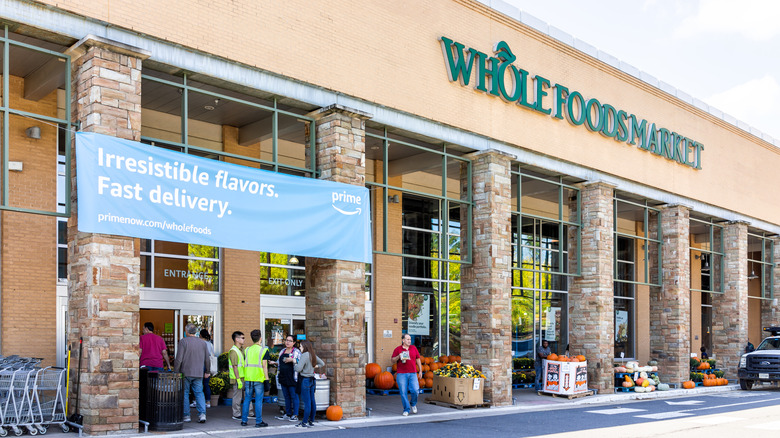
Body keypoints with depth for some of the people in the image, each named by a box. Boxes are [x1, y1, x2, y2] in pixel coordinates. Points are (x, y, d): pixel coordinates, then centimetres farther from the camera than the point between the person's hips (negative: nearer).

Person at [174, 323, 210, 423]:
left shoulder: (183, 342, -8)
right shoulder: (203, 343, 6)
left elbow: (178, 359, -11)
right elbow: (207, 359, 12)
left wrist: (176, 372, -3)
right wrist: (207, 371, 24)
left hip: (185, 373, -4)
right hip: (198, 374, 4)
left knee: (184, 393, 8)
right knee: (199, 393, 8)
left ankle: (186, 415, 9)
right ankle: (202, 413, -6)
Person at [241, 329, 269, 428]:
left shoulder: (247, 350, 9)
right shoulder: (263, 350, -6)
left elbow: (245, 365, 12)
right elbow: (264, 366, -9)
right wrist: (266, 378, -5)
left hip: (248, 378, 4)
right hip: (259, 379, -4)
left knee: (247, 399, 11)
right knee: (258, 400, -1)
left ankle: (244, 420, 14)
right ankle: (258, 421, 1)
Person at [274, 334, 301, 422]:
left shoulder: (296, 352, -3)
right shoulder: (282, 351, 16)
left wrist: (292, 360, -23)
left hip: (292, 378, -6)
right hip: (283, 378, 7)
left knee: (294, 397, -4)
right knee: (286, 397, 13)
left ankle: (295, 415, 0)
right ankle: (287, 414, 20)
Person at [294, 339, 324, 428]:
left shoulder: (304, 355, -16)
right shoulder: (313, 355, 9)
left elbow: (298, 369, -19)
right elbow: (322, 363, 23)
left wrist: (295, 363, -1)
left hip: (305, 380, -8)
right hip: (312, 380, 8)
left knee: (307, 402, -5)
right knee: (312, 401, 10)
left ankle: (304, 422, 0)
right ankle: (311, 421, 16)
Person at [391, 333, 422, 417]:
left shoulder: (413, 348, 11)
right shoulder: (397, 349, 3)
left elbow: (418, 359, 17)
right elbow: (392, 360, 5)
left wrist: (420, 371, 14)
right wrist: (398, 357, -15)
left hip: (412, 373, 2)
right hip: (401, 374, -1)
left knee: (415, 390, -10)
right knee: (403, 392, -2)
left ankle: (413, 404, 18)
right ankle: (406, 409, 11)